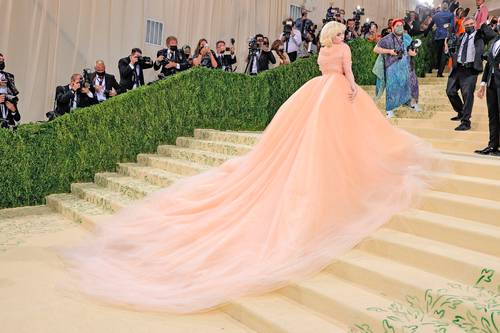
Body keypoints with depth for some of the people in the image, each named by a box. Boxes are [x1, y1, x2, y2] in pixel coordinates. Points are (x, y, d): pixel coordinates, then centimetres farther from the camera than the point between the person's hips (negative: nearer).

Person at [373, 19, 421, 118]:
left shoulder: (407, 37, 6)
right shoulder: (387, 39, -8)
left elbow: (410, 50, 16)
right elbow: (376, 49, -9)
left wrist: (412, 52, -8)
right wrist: (389, 51, -18)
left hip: (406, 66, 4)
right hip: (393, 66, -4)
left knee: (412, 83, 6)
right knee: (392, 87, -4)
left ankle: (413, 103, 28)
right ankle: (389, 110, 7)